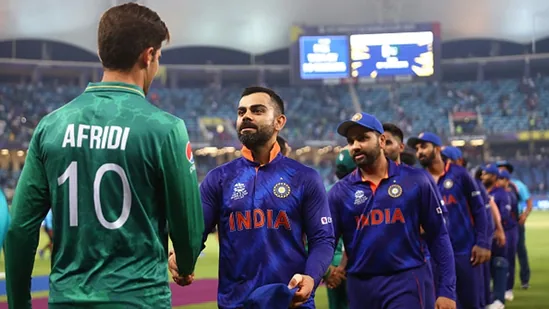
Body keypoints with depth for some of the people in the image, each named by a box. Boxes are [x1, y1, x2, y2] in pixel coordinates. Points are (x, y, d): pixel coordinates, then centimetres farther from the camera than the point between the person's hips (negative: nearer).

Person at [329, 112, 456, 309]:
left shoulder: (415, 180, 0)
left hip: (407, 282, -3)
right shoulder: (340, 191, 4)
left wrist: (447, 289, -6)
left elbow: (438, 237, 1)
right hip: (360, 286, 3)